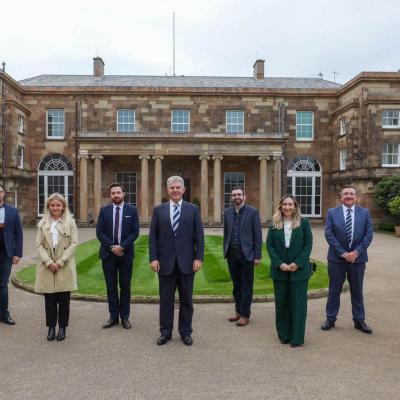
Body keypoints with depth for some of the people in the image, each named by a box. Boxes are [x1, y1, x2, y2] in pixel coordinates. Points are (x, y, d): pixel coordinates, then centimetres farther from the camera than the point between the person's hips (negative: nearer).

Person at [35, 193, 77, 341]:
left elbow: (73, 244, -4)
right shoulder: (42, 224, 8)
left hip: (65, 267, -2)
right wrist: (49, 262, -11)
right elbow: (39, 245, 3)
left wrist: (60, 262, -12)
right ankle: (51, 327, 20)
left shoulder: (70, 222, 2)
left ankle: (62, 328, 18)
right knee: (49, 300, 6)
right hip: (47, 268, 2)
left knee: (64, 300, 4)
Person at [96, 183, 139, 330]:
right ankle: (113, 316, 18)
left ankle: (125, 316, 18)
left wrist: (122, 247, -14)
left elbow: (135, 232, -5)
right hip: (108, 253, 1)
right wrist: (112, 247, -13)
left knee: (125, 286, 7)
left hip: (126, 253, -1)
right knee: (111, 286, 8)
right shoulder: (104, 210, 3)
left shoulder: (132, 210, 0)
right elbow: (99, 232, -2)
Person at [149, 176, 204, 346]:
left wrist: (199, 258, -7)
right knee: (166, 299, 10)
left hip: (186, 261, 0)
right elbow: (153, 236, 3)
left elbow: (199, 235, 0)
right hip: (165, 261, 1)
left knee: (186, 299, 10)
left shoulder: (193, 209, 2)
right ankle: (165, 332, 24)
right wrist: (153, 258, -5)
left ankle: (185, 332, 24)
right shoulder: (158, 210, 5)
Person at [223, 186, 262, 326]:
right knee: (236, 285, 14)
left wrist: (257, 256, -8)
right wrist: (225, 251, 9)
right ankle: (238, 311, 27)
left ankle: (245, 315, 15)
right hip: (232, 254, 4)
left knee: (246, 286, 4)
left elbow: (258, 235, -5)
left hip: (246, 254, -4)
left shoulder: (253, 212, -5)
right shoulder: (227, 212, 8)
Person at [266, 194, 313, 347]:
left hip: (299, 270, -2)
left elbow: (308, 244, -4)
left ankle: (297, 337, 15)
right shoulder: (274, 224, 3)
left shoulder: (303, 222, -1)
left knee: (298, 303, 3)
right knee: (281, 302, 9)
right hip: (279, 270, 2)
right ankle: (283, 335, 23)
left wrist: (297, 263, -13)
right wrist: (280, 264, -11)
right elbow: (269, 245, 0)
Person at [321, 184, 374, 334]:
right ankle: (330, 319, 22)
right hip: (337, 258, -1)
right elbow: (329, 235, -7)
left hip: (357, 258, 1)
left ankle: (359, 320, 26)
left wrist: (357, 252, -13)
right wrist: (342, 253, -14)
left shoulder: (365, 213, 2)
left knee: (357, 291, 12)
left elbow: (369, 234, -2)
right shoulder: (332, 213, -2)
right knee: (334, 290, 9)